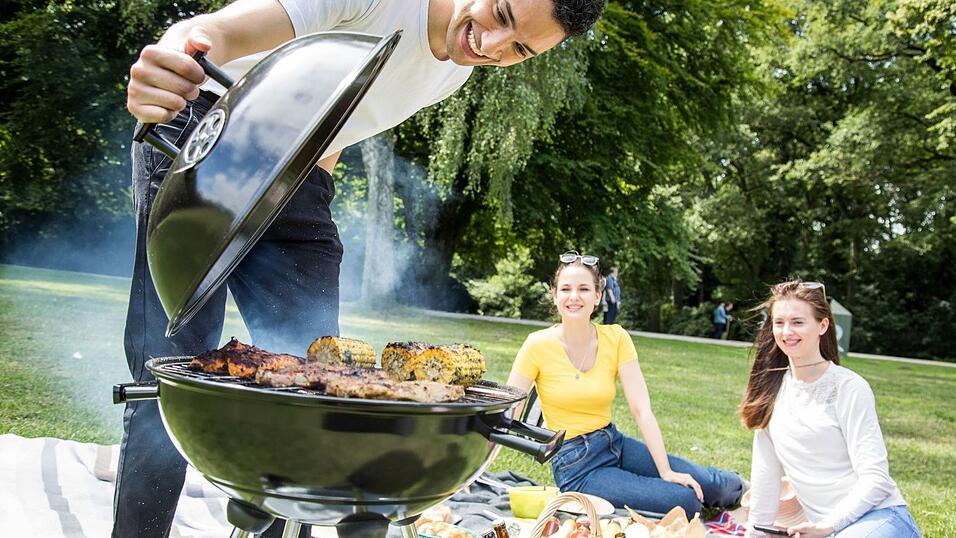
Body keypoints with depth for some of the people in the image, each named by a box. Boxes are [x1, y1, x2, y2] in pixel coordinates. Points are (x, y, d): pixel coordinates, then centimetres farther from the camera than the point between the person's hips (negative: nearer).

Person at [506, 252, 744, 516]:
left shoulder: (616, 338, -5)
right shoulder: (538, 345, -12)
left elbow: (642, 410, -10)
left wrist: (666, 471, -17)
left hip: (616, 443, 4)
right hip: (575, 465, -3)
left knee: (727, 487, -9)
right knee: (685, 502, -20)